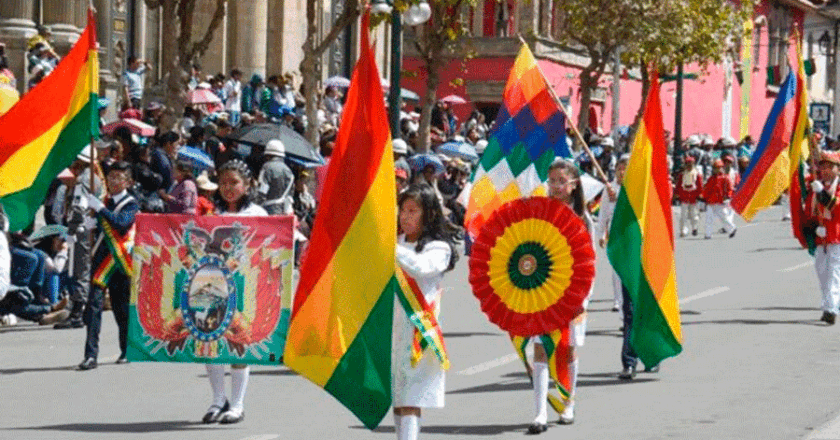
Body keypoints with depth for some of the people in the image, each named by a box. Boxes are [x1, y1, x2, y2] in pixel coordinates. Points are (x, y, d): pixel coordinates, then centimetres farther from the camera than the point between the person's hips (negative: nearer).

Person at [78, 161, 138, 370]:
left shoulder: (131, 204, -2)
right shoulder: (106, 202, 15)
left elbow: (121, 223, -22)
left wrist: (100, 208, -24)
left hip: (119, 262, -4)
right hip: (102, 260, 4)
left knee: (122, 307, 6)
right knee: (95, 302, -10)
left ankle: (127, 351, 26)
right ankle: (91, 355, -14)